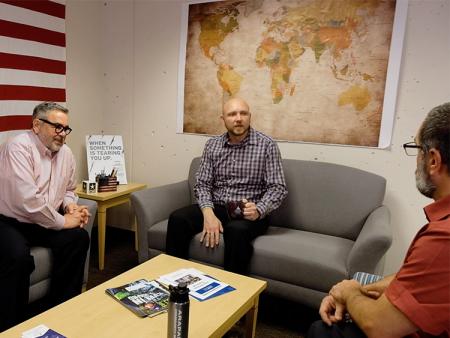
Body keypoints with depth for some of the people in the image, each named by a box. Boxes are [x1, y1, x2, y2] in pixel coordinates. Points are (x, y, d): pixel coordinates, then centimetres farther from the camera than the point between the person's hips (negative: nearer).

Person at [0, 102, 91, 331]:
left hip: (42, 223, 7)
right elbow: (28, 200, -30)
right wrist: (62, 221, -21)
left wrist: (71, 206, -5)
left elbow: (68, 190, 18)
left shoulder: (65, 153, 5)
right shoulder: (19, 147, -20)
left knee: (79, 238, -13)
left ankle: (62, 308, 3)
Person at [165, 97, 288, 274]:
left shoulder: (267, 145, -5)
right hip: (216, 208, 4)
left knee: (237, 230, -36)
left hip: (248, 213, -3)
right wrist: (208, 213, -18)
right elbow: (202, 184, 2)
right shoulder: (212, 145, 5)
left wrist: (259, 210, -27)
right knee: (177, 218, -21)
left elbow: (277, 188, -8)